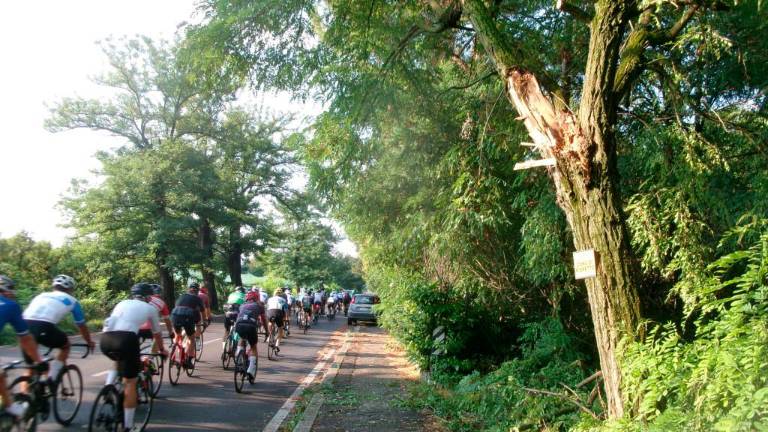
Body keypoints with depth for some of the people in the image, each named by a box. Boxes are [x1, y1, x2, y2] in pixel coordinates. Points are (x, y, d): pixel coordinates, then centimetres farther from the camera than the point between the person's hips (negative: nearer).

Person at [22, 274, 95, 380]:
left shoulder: (41, 295, 35)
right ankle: (51, 379, 13)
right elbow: (82, 326, 32)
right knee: (65, 345, 25)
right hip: (43, 328, -4)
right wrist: (90, 342, 48)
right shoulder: (71, 300, 24)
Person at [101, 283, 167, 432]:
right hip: (126, 338, -4)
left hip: (105, 339, 5)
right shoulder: (150, 308, 24)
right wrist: (162, 350, 54)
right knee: (130, 382, 8)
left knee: (118, 360, 38)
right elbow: (157, 334, 35)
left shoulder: (122, 303, 33)